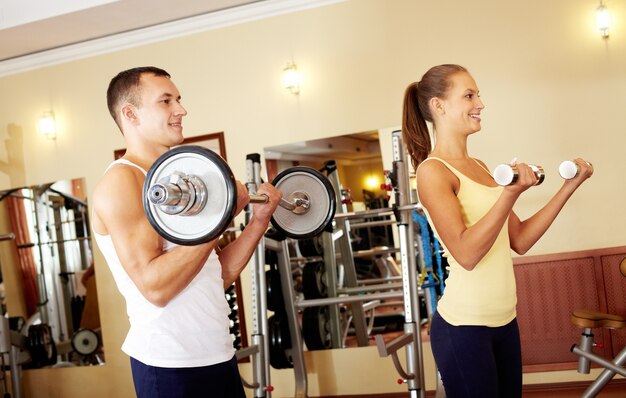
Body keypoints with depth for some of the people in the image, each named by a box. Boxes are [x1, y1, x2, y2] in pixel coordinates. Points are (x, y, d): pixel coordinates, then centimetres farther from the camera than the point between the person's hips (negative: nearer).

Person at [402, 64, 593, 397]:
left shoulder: (479, 167, 12)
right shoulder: (432, 171, -12)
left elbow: (520, 240, 9)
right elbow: (466, 254, -22)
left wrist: (569, 186, 8)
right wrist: (511, 192, -29)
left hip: (504, 320, 8)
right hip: (464, 327, -8)